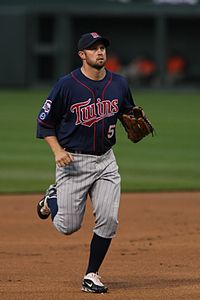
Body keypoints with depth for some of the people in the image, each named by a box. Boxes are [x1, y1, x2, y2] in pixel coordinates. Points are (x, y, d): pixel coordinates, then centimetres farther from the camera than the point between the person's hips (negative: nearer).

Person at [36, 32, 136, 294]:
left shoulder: (119, 84, 2)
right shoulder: (66, 85, -11)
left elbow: (128, 112, 19)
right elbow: (45, 122, -4)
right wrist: (57, 151, -17)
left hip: (105, 161, 3)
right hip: (73, 162, -3)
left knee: (109, 220, -8)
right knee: (68, 226, 0)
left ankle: (92, 276, 8)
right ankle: (53, 198, 34)